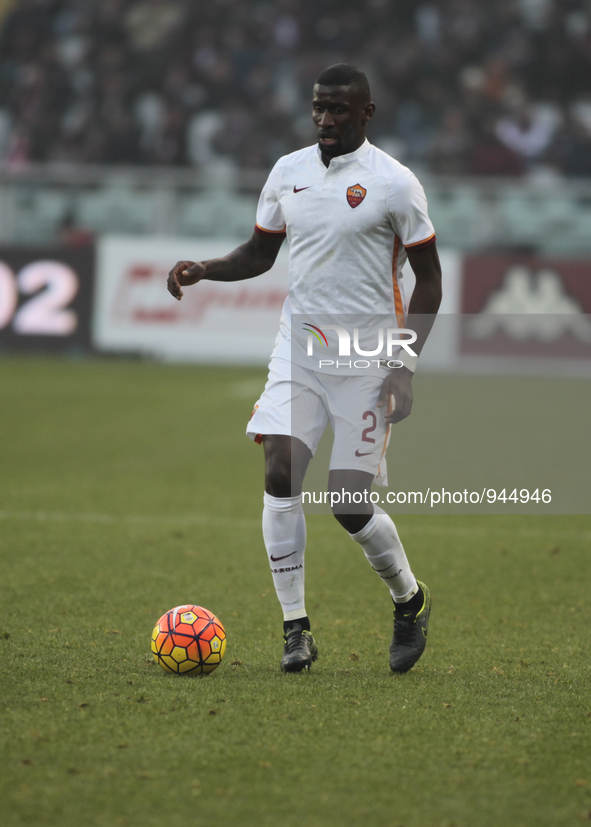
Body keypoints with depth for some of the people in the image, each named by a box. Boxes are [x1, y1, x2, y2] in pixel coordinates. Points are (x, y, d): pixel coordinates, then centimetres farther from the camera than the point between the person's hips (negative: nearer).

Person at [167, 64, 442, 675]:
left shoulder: (394, 183, -8)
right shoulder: (288, 172, 7)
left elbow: (429, 278, -3)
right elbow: (260, 253, 19)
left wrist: (404, 367, -11)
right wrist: (203, 270, -1)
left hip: (368, 358, -4)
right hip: (299, 346, 4)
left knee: (349, 504, -7)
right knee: (279, 473, -14)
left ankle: (410, 601, 22)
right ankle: (296, 629, -6)